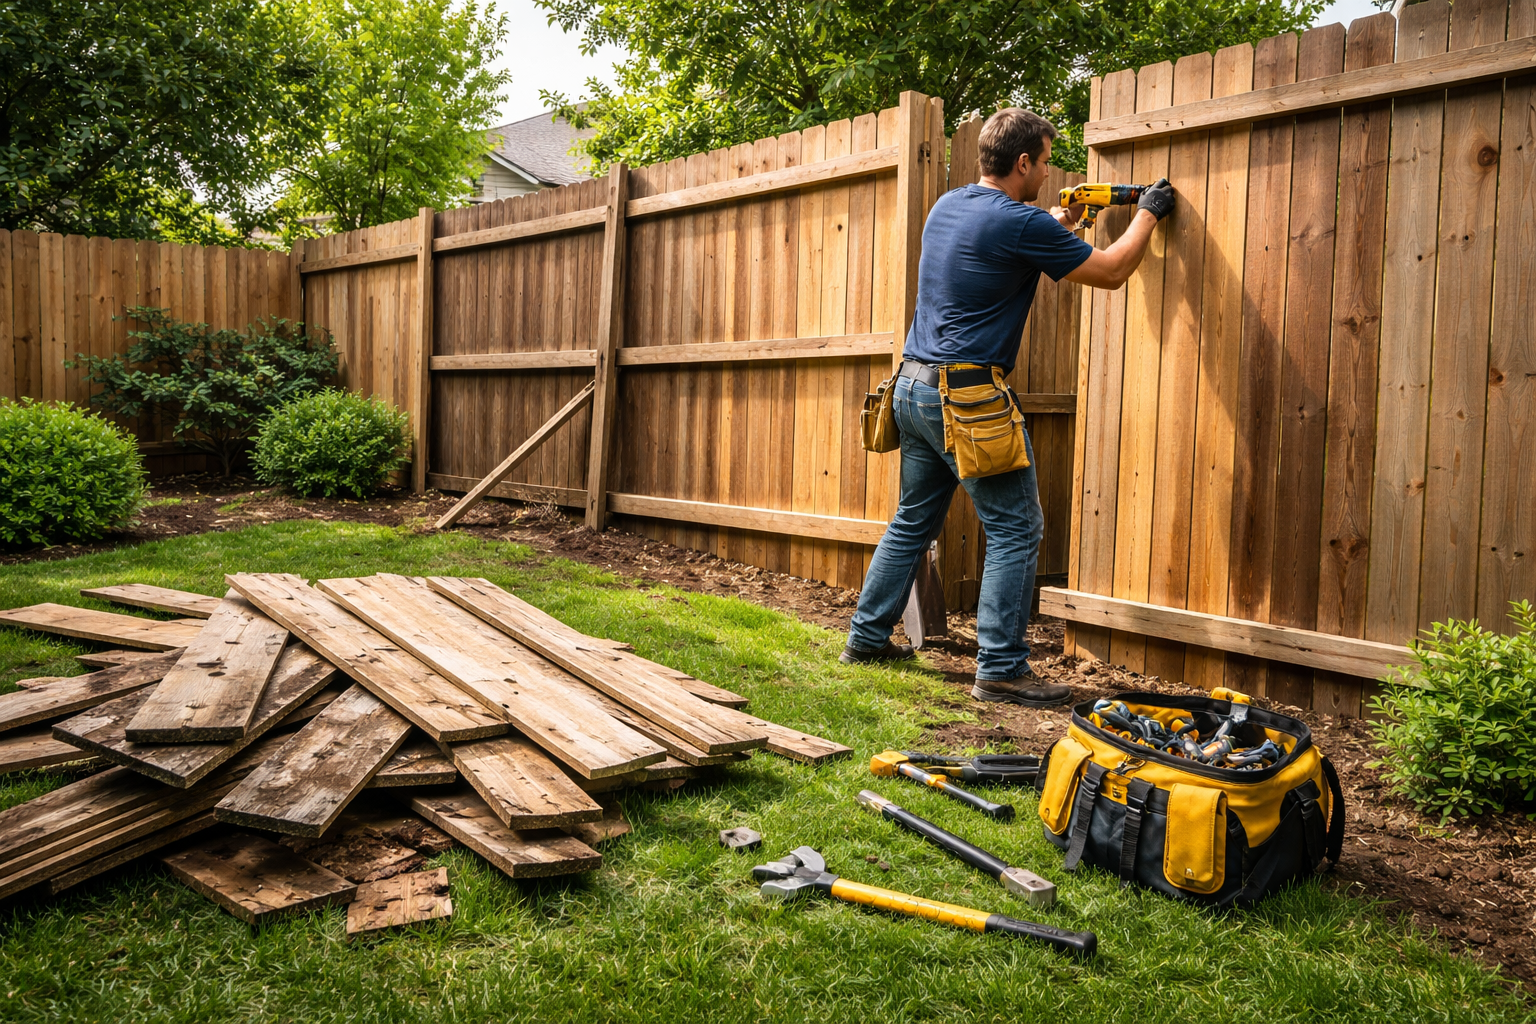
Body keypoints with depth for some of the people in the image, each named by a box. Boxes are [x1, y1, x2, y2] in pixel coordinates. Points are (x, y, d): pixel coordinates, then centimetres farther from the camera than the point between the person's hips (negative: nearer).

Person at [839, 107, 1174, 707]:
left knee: (913, 522, 18)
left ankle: (867, 637, 25)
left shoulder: (947, 206, 12)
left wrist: (1062, 220, 33)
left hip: (913, 385, 9)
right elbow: (1111, 273, -2)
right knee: (1016, 530, -2)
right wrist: (1148, 214, 14)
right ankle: (1001, 669, 0)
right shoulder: (1021, 224, -12)